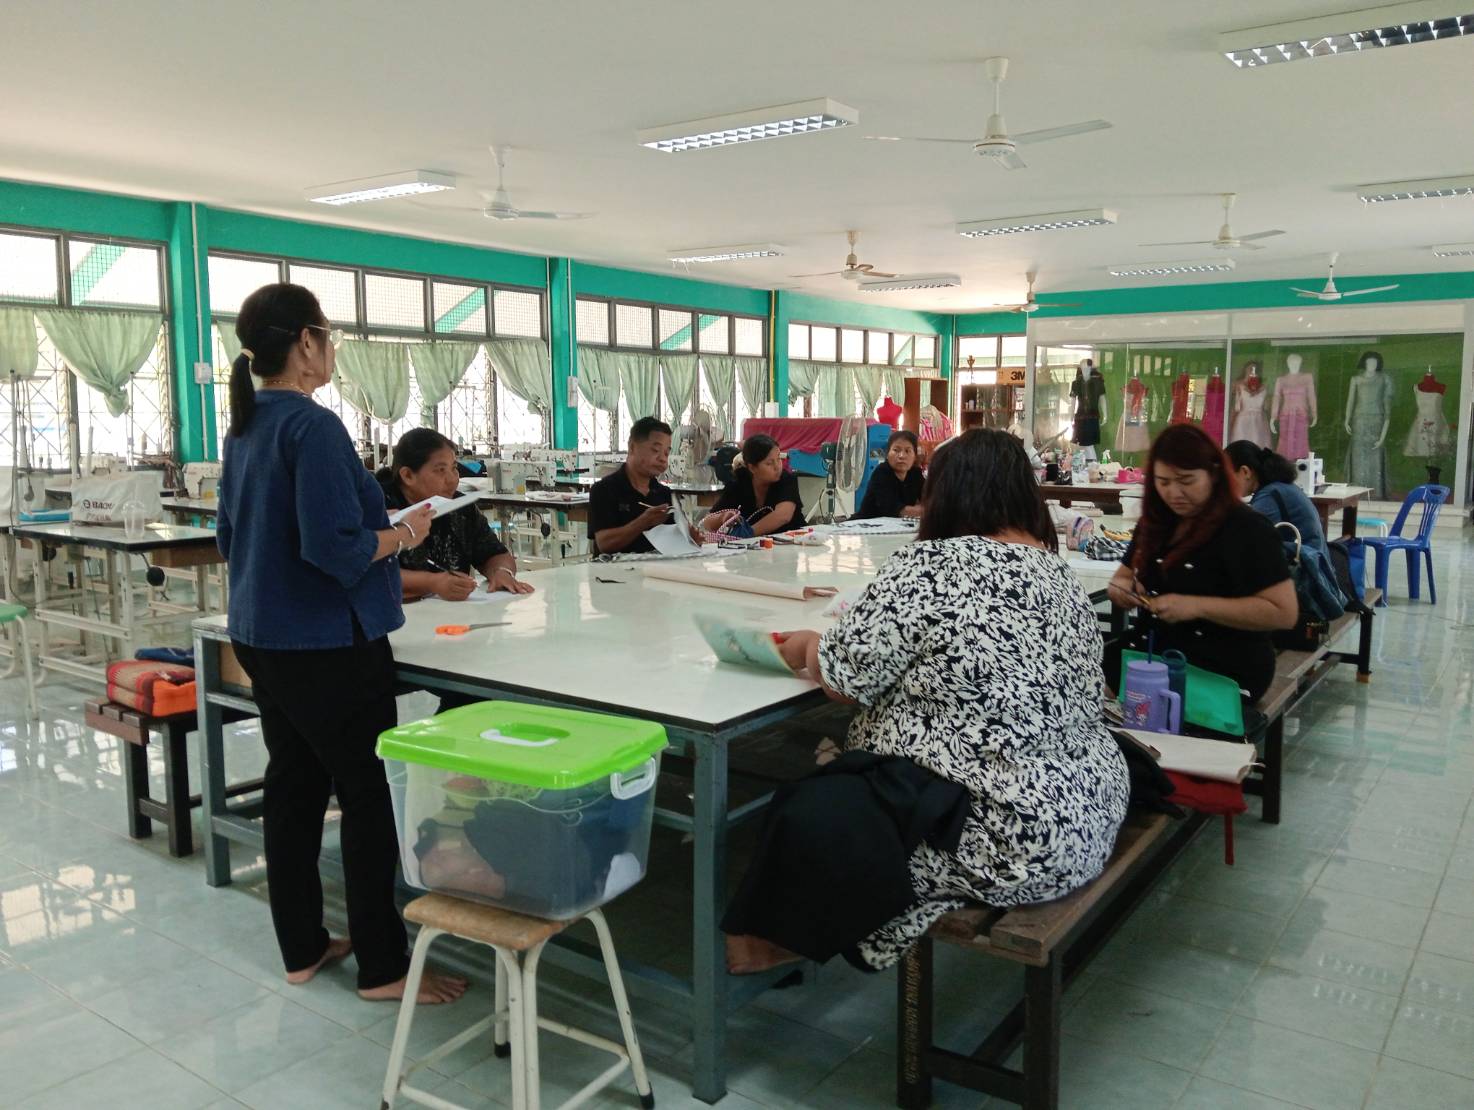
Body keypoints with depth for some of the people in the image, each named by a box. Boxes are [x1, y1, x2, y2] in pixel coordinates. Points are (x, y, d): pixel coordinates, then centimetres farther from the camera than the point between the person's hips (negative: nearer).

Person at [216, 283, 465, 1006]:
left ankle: (302, 947, 28)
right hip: (325, 643, -9)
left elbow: (229, 537, 17)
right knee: (369, 793, 1)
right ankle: (381, 967, 10)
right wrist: (402, 534, -10)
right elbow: (333, 547, -25)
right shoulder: (313, 427, -19)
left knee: (293, 784, 16)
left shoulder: (245, 428, 9)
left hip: (262, 637, 9)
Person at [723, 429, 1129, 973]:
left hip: (1005, 834, -9)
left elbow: (845, 674, -14)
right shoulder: (1059, 571, 6)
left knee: (812, 813, 9)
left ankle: (772, 938, 30)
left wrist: (809, 645, 8)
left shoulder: (933, 566, -18)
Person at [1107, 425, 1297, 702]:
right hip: (1152, 654, 7)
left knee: (1107, 688, -28)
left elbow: (1283, 612, -15)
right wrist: (1120, 589, -4)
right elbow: (1122, 576, 21)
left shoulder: (1246, 529, -9)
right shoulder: (1156, 522, 12)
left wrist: (1198, 607, -22)